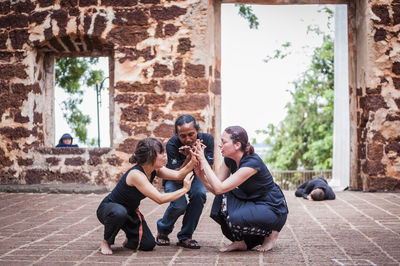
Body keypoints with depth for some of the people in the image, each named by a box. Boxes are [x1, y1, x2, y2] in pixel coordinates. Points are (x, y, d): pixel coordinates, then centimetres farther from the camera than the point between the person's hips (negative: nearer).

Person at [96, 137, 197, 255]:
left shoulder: (155, 169, -8)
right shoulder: (136, 174, -34)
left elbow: (178, 175, -16)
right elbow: (160, 198, -36)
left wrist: (194, 160, -28)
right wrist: (184, 189, -29)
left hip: (130, 211, 7)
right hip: (108, 209, -7)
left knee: (148, 245, -12)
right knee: (119, 212, -44)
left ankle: (129, 239, 23)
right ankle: (106, 242, -14)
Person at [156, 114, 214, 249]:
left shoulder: (207, 139, -24)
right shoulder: (172, 144, -28)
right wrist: (189, 158, -44)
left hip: (196, 176, 2)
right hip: (175, 178, -2)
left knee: (199, 194, -31)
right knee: (179, 205, -27)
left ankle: (185, 237, -12)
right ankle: (163, 231, 8)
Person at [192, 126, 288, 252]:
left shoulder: (252, 162, -28)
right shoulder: (229, 160, -3)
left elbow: (220, 188, -32)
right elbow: (216, 189, -6)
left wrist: (204, 162, -29)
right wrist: (201, 175, -21)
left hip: (274, 209, -8)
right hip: (252, 202, 8)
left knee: (236, 218, -32)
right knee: (222, 199, -16)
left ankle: (270, 233, -2)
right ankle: (241, 241, -1)